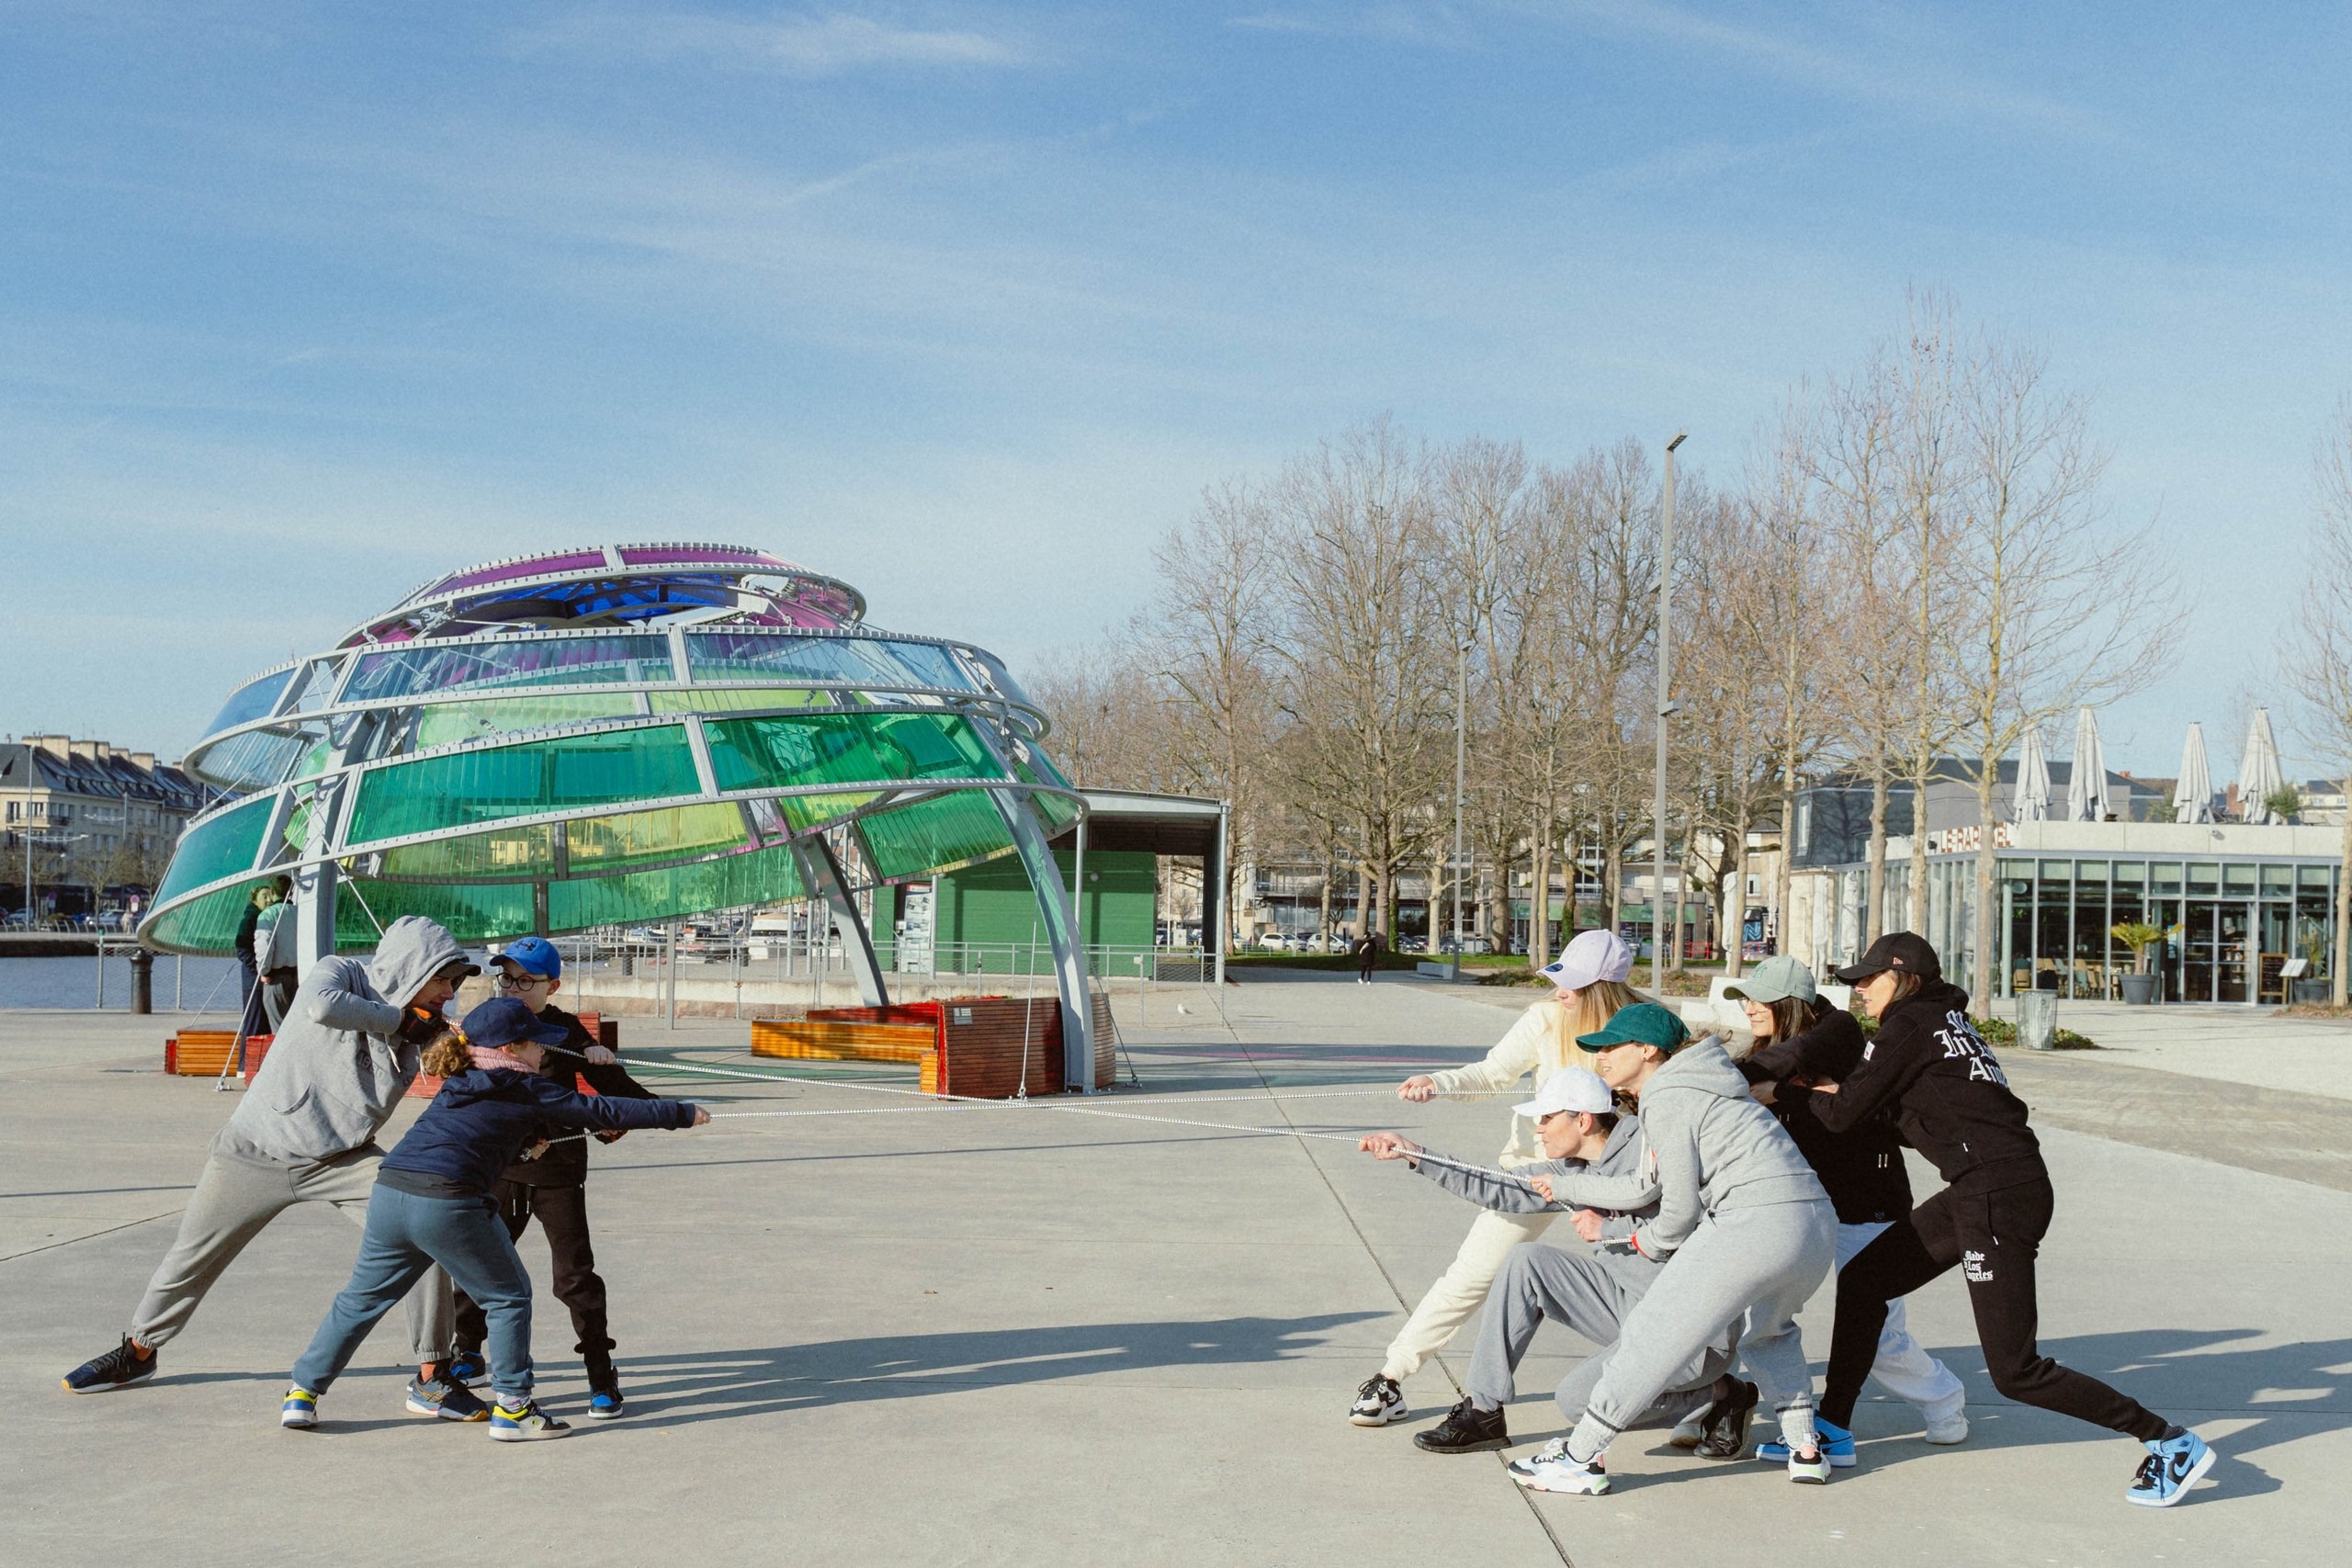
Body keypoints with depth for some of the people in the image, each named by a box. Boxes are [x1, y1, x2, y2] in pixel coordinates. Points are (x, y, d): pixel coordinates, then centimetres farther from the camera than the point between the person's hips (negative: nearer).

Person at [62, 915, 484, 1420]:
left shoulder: (419, 1032, -2)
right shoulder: (342, 973, -15)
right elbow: (321, 1005, -36)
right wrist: (397, 1019, -27)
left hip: (343, 1160, 3)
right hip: (256, 1152, -3)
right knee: (191, 1258, 13)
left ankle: (431, 1380, -9)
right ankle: (139, 1351, 43)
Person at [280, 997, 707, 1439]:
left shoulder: (459, 1085, 23)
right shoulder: (529, 1092, 5)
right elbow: (607, 1111, 8)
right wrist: (684, 1114, 15)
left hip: (388, 1192, 7)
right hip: (448, 1203, -7)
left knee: (361, 1298, 21)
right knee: (509, 1297, 10)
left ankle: (302, 1394, 22)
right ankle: (511, 1408, 11)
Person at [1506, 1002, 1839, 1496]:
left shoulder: (1667, 1099, -1)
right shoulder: (1694, 1085, 27)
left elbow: (1680, 1208, -4)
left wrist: (1644, 1242, 15)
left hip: (1754, 1223, -10)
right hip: (1820, 1224, 10)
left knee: (1654, 1331, -2)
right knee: (1768, 1329, 34)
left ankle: (1581, 1457, 1)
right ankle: (1805, 1449, 27)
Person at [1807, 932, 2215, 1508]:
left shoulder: (1910, 1024, -7)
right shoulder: (1945, 1018, 20)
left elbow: (1843, 1114, -7)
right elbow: (1913, 1118, 24)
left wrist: (1811, 1094, 14)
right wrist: (1840, 1092, 16)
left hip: (1999, 1195, -10)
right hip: (1978, 1192, 10)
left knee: (2015, 1372, -7)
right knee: (1861, 1280, 13)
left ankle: (2169, 1443, -1)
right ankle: (1831, 1429, 21)